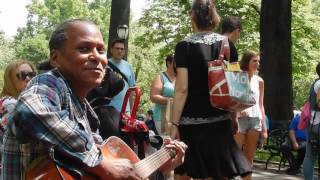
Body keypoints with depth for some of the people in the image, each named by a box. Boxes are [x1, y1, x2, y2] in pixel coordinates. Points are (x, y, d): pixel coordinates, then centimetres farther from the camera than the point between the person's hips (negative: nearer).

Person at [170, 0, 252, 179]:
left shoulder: (185, 46, -7)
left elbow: (182, 89, -13)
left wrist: (174, 123, -10)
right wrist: (234, 117, 16)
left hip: (191, 121, -3)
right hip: (220, 120, 4)